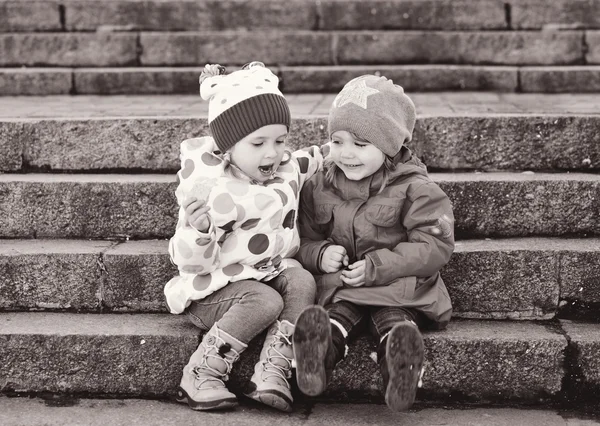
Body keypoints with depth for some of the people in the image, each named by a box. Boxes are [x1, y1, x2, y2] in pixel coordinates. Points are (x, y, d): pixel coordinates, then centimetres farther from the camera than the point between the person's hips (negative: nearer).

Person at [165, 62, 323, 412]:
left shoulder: (286, 170, 2)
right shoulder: (210, 191, -19)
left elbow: (308, 162, 29)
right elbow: (192, 262, -20)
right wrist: (198, 229, -38)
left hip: (272, 271, 6)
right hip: (214, 287, -6)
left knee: (302, 281, -23)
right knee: (265, 301, -33)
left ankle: (273, 372, -30)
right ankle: (201, 375, -22)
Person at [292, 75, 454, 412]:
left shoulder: (414, 189, -4)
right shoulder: (319, 188, 10)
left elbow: (435, 246, -11)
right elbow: (303, 240, 15)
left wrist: (377, 267, -21)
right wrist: (320, 254, -12)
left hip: (398, 284, -2)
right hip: (339, 285, 3)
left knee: (394, 320, -35)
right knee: (337, 317, -31)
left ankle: (402, 377, -61)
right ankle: (316, 362, -60)